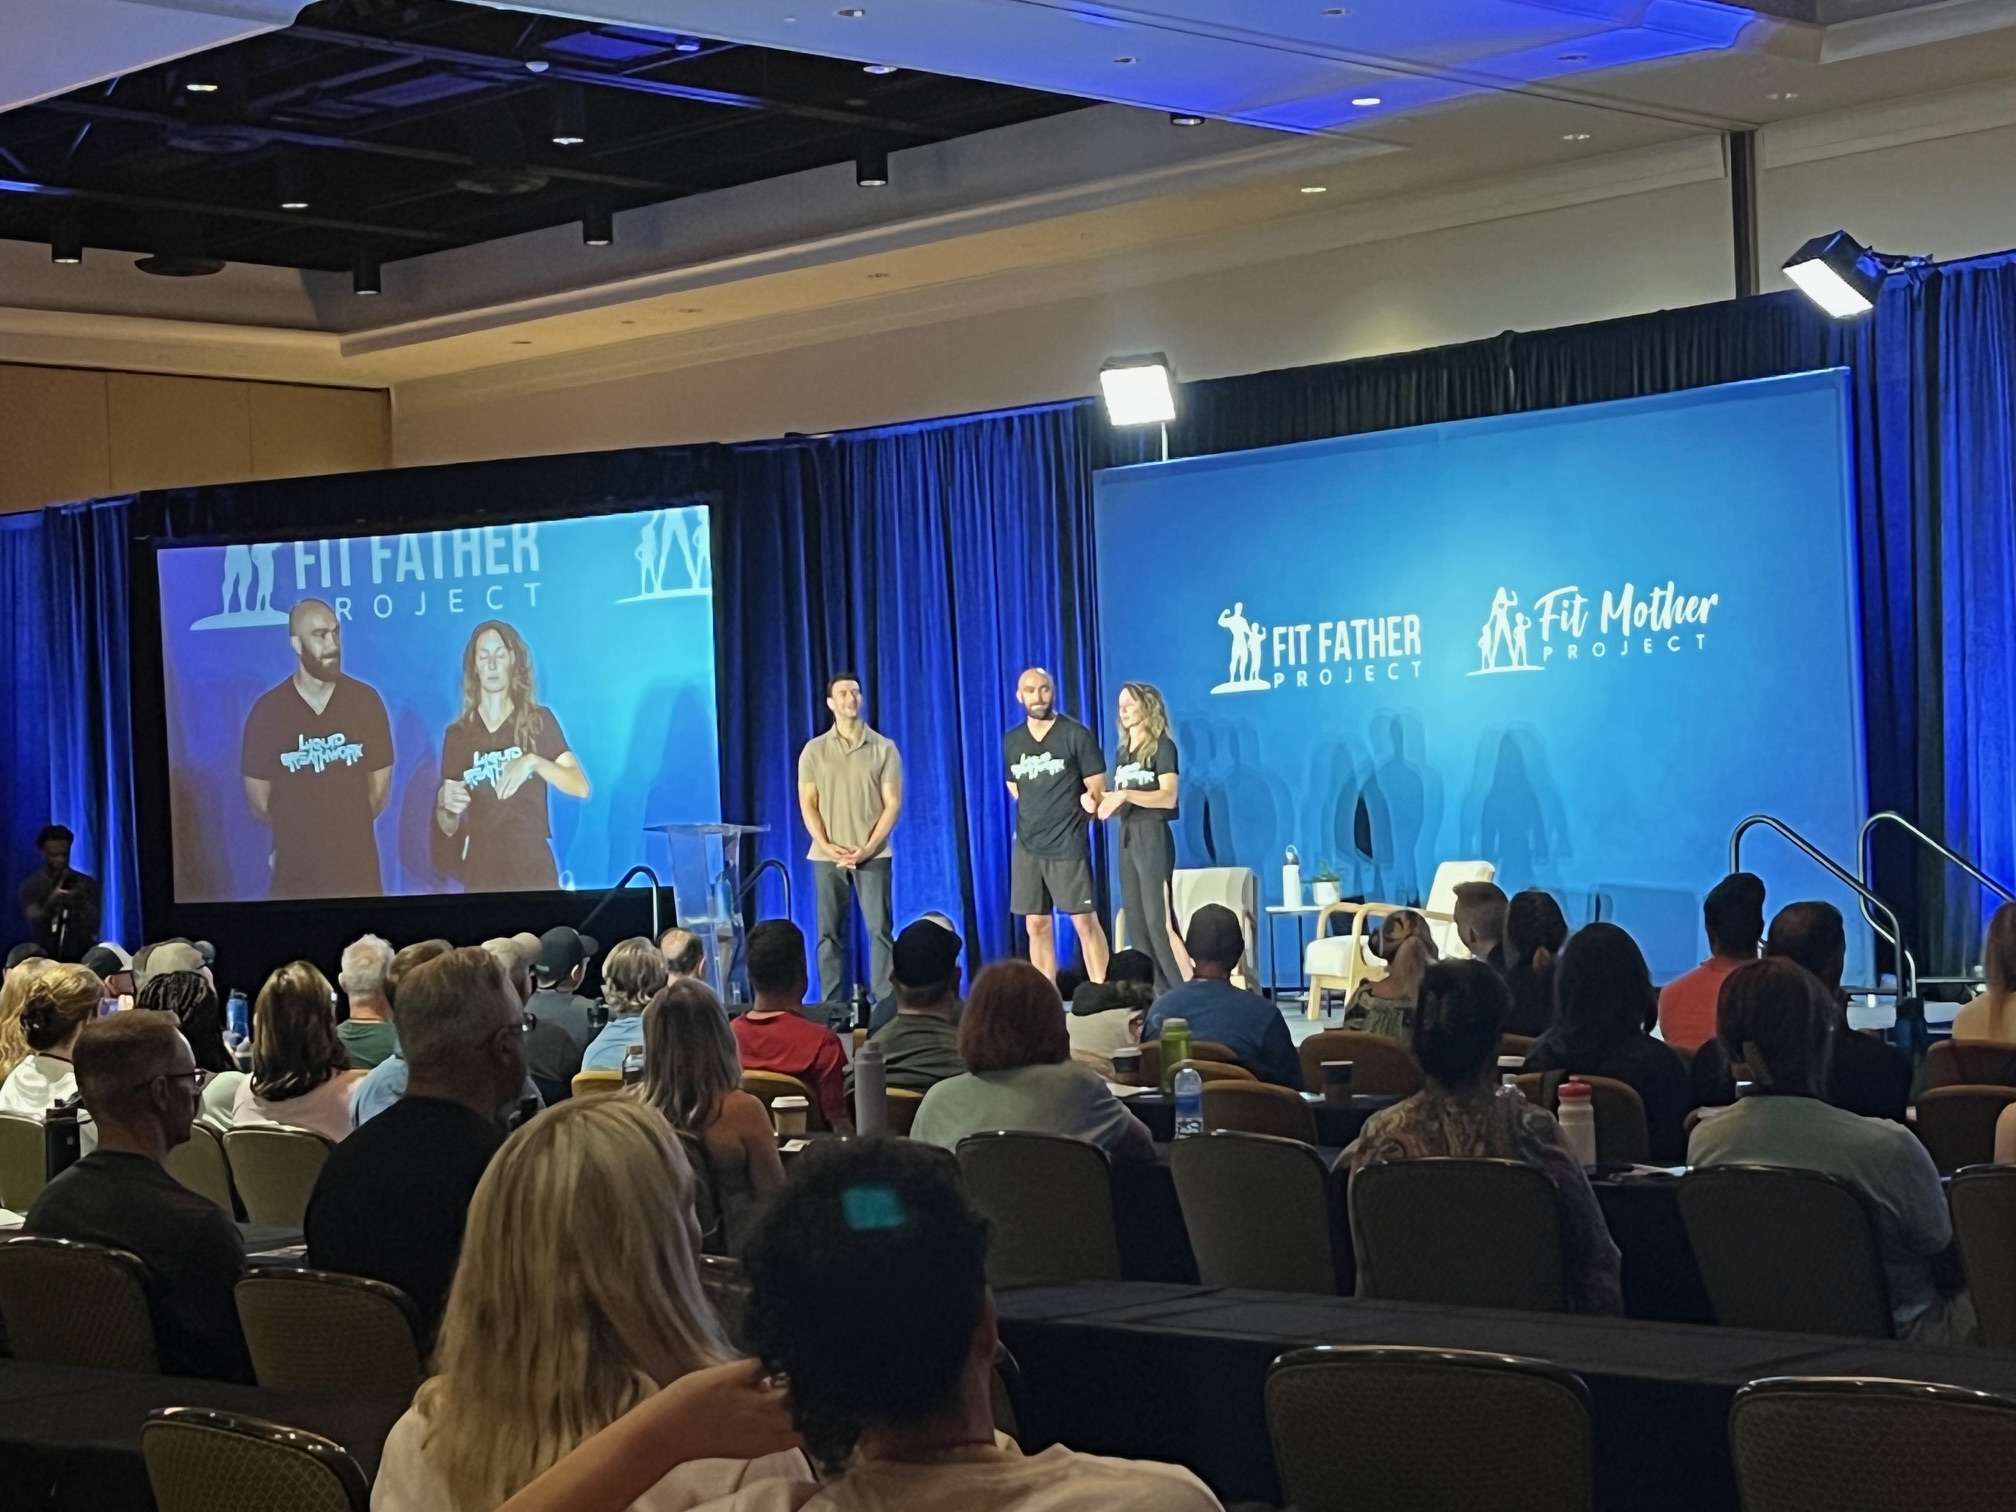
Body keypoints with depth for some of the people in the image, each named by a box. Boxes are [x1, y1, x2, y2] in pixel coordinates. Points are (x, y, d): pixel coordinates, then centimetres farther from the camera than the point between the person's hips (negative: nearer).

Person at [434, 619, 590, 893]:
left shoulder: (539, 721, 2)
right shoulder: (457, 734, 8)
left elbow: (580, 787, -9)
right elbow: (448, 827, 11)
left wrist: (534, 762, -23)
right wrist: (444, 804, -10)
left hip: (534, 872, -2)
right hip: (480, 875, 2)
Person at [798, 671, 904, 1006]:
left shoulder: (884, 749, 5)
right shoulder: (814, 750, 8)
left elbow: (892, 803, 1)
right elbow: (807, 805, 5)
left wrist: (869, 847, -10)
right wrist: (826, 846, -10)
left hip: (873, 855, -1)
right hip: (827, 856, 1)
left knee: (880, 929, -6)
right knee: (830, 933, 2)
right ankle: (832, 1006, 5)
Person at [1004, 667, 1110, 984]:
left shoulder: (1076, 735, -5)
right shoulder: (1011, 741, 10)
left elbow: (1098, 790, -4)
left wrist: (1067, 816, -5)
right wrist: (1035, 816, 13)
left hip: (1068, 845, -5)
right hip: (1027, 846, 5)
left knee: (1085, 922, -6)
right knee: (1037, 926, 6)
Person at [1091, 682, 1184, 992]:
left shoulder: (1162, 746, -5)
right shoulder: (1122, 751, 17)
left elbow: (1168, 797, -16)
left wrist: (1125, 794, -25)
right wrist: (1096, 802, -2)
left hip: (1152, 834, -8)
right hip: (1127, 836, 8)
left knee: (1158, 918, -12)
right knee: (1136, 919, 5)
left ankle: (1183, 992, -11)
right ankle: (1159, 990, 8)